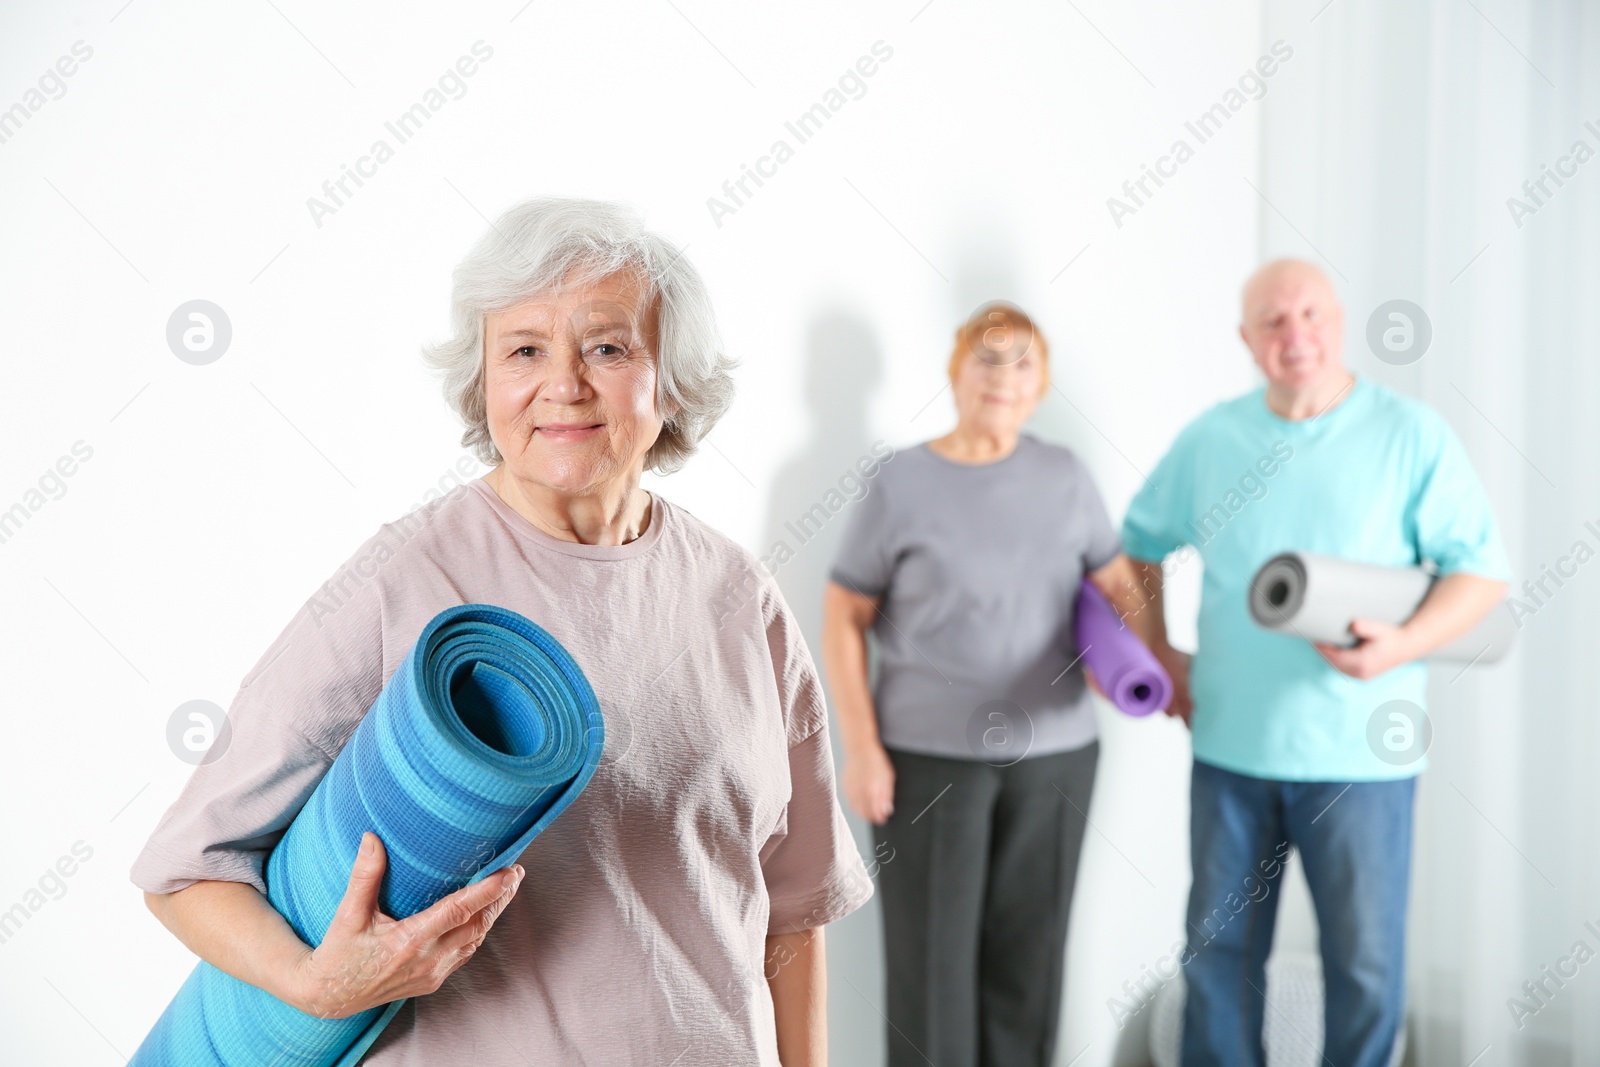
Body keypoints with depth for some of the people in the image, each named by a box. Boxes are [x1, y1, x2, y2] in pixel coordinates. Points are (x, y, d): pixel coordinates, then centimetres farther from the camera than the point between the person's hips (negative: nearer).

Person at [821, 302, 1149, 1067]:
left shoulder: (1065, 476, 5)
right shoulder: (902, 483, -3)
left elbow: (1119, 584, 8)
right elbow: (843, 617, -1)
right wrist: (861, 747, -7)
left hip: (1055, 754, 3)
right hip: (926, 756, -2)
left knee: (1028, 954, 10)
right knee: (932, 954, 3)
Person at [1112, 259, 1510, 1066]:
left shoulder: (1413, 436, -5)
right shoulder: (1208, 439, 5)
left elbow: (1482, 570, -5)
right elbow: (1141, 541, 18)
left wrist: (1404, 645, -21)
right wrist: (1159, 648, 9)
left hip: (1360, 754, -3)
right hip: (1229, 743, 3)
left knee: (1365, 961, 7)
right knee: (1218, 948, 14)